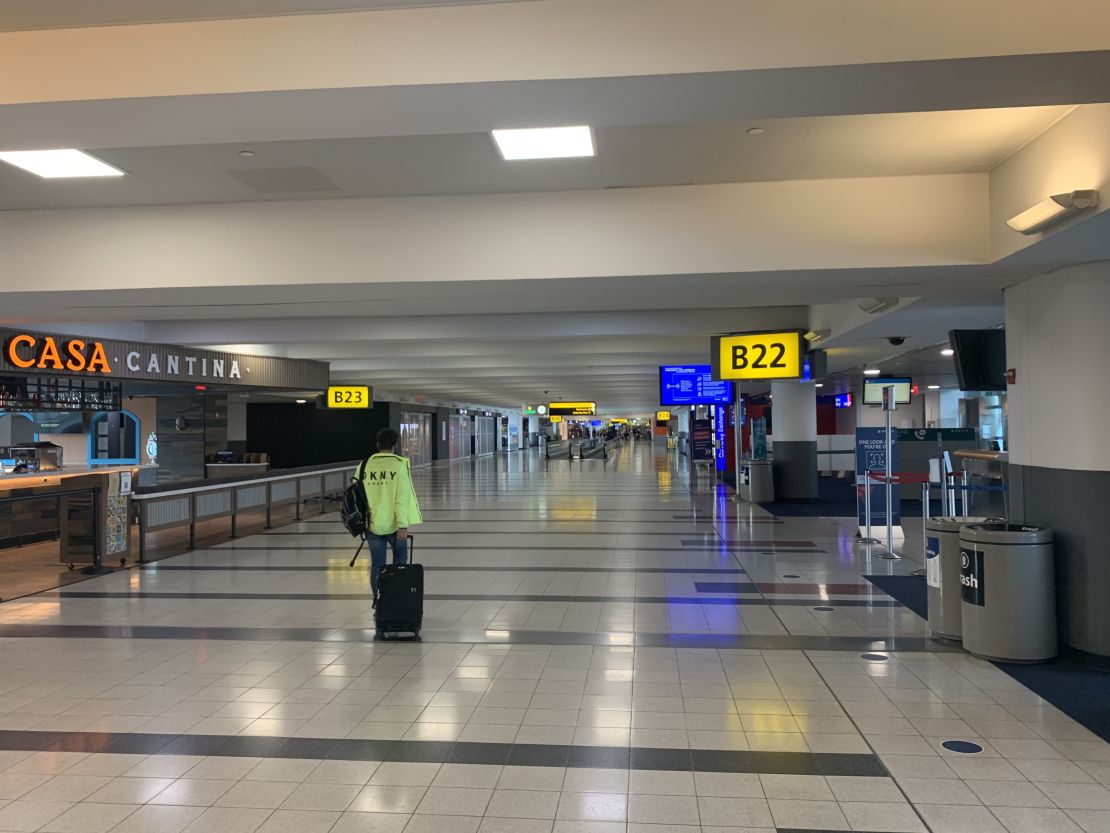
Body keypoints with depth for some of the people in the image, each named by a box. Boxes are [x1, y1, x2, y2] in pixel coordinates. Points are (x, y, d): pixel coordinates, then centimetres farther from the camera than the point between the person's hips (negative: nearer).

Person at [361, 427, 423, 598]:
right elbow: (402, 498, -15)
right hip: (394, 524, -2)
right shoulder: (400, 464, -10)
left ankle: (378, 601, 14)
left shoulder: (365, 465, -1)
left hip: (373, 524, 2)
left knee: (377, 565, 10)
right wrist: (403, 525, -13)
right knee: (400, 561, 19)